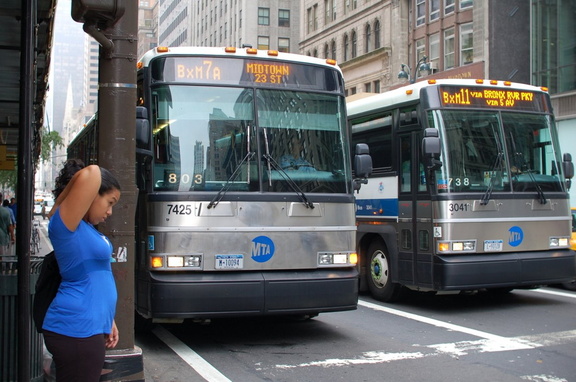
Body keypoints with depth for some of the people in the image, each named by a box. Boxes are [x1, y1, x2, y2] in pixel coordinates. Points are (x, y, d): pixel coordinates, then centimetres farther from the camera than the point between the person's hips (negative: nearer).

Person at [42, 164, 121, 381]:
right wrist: (64, 198, -10)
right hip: (76, 331, -10)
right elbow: (92, 173, -27)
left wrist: (106, 321, 18)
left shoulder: (85, 230, 14)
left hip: (87, 328, 10)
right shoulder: (67, 227, -15)